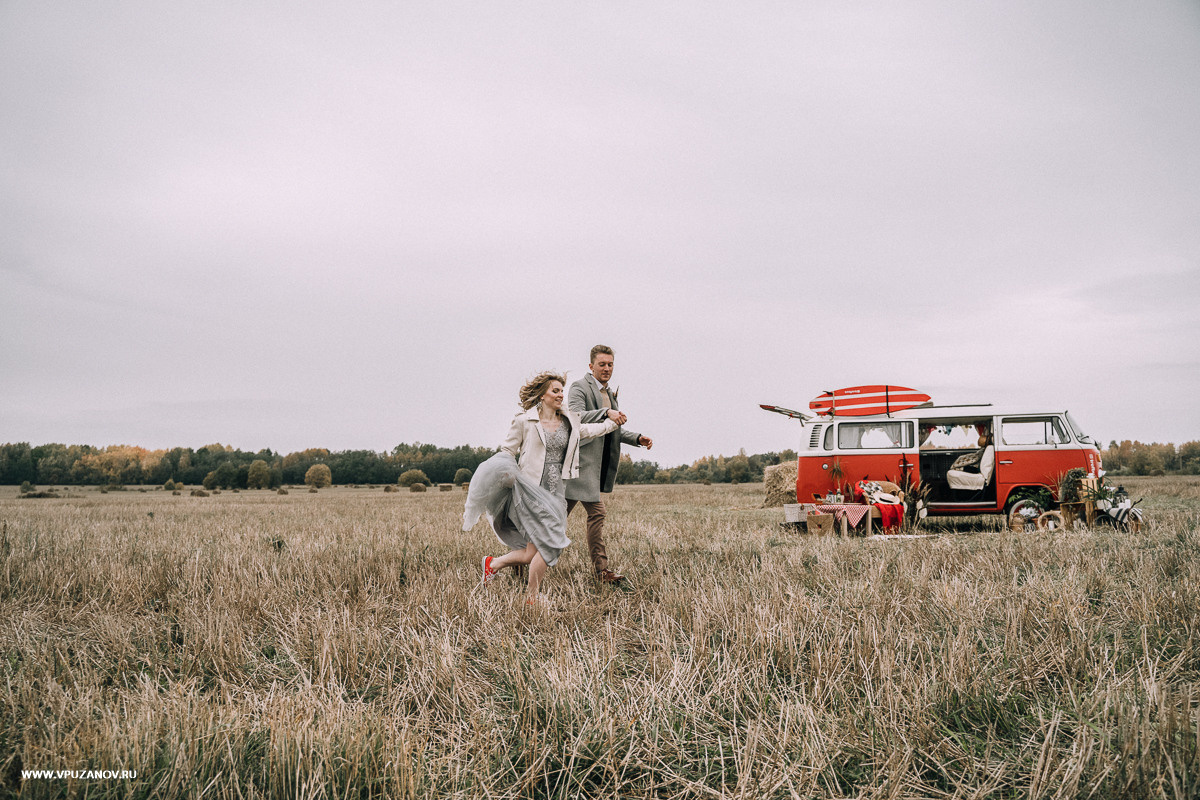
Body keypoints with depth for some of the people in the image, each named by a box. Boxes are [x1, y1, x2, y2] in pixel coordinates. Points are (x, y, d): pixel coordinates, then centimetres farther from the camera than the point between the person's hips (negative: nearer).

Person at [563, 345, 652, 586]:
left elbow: (614, 430, 26)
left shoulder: (610, 393, 21)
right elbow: (575, 416, -23)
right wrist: (606, 413, -32)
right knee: (597, 513, -9)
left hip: (597, 464, 9)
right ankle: (601, 570, -1)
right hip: (581, 460, -9)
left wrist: (637, 438, 11)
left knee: (560, 513, 9)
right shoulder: (580, 387, -7)